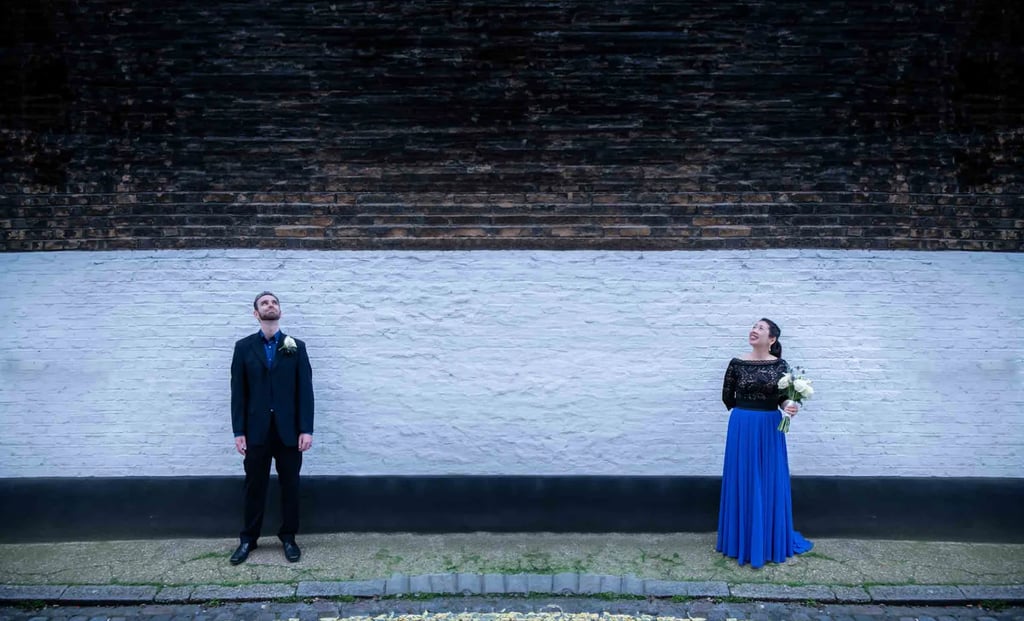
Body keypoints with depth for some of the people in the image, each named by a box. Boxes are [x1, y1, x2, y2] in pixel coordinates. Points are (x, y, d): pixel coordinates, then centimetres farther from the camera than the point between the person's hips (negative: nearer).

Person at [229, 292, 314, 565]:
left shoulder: (296, 347, 4)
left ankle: (288, 538, 20)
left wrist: (306, 429, -8)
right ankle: (248, 539, 21)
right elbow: (238, 392, 2)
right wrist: (239, 431, -4)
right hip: (257, 430, 0)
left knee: (290, 485, 7)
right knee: (255, 486, 8)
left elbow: (305, 390, -1)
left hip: (289, 430, 0)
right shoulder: (244, 347, 5)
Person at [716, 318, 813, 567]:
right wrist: (747, 412, 10)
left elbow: (784, 396, -5)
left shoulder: (780, 365, -1)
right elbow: (727, 396, 6)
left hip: (770, 429, 0)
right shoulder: (737, 364, -2)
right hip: (742, 428, 0)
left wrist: (790, 406, -26)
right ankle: (744, 541, 15)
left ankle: (771, 541, 18)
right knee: (743, 482, 4)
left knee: (771, 483, 5)